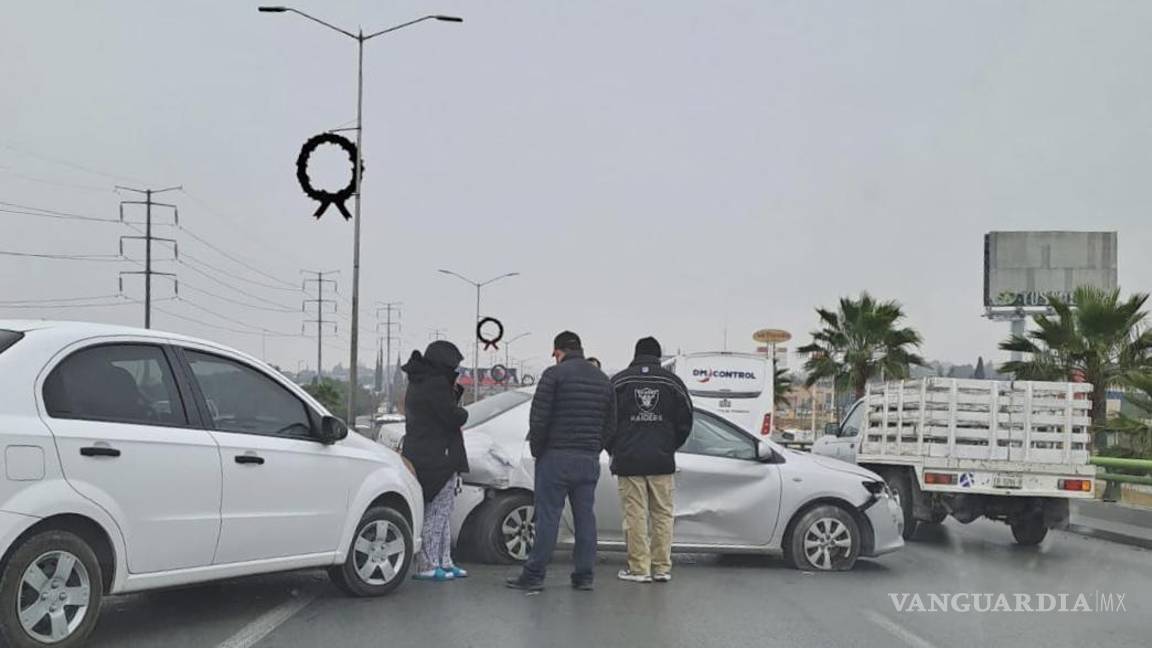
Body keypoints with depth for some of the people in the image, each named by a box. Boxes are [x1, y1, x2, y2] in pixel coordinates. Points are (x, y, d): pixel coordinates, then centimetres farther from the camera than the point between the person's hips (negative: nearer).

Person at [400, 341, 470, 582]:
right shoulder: (436, 384, -16)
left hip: (420, 459, 11)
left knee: (442, 514, 16)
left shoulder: (417, 384, 17)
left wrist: (454, 393, 8)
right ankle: (427, 566, -3)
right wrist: (463, 413, 1)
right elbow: (452, 416, -19)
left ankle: (444, 562, 20)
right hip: (438, 460, -11)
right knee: (436, 514, -6)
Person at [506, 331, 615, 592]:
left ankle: (534, 575, 0)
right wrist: (594, 448, 16)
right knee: (585, 517, 9)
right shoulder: (603, 379, 13)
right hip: (589, 459, 5)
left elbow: (539, 417, -11)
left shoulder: (554, 374, -7)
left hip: (556, 456, -5)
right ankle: (584, 575, 11)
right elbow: (610, 422, 13)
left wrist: (537, 449, 1)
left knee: (548, 516, -3)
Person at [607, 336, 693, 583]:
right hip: (662, 461, 1)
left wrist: (613, 451, 18)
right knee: (662, 514, 8)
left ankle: (639, 568, 0)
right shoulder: (672, 382, 6)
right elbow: (685, 421, 8)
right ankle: (662, 568, 8)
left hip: (628, 461, -1)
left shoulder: (618, 381, 2)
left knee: (635, 516, 0)